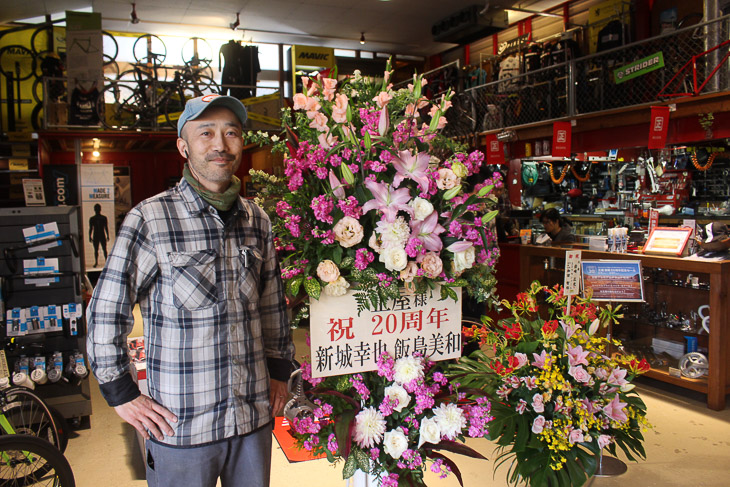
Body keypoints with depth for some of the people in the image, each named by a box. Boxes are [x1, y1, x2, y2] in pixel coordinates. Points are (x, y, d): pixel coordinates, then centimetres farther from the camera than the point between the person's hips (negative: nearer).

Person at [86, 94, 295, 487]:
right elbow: (105, 311, -5)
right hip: (181, 424, -4)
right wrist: (121, 393, -4)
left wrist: (280, 370, 14)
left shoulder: (256, 220, 5)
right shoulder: (150, 219, -10)